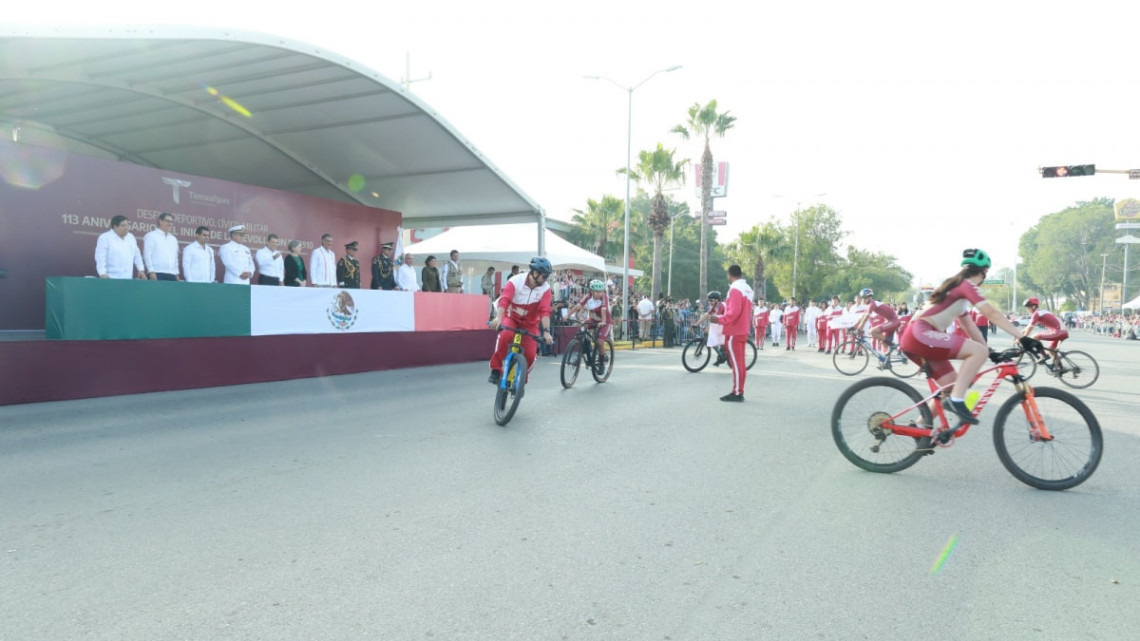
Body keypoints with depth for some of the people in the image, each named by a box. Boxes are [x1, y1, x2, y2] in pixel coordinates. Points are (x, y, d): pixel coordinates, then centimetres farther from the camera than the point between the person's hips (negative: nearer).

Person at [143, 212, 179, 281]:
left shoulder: (174, 239, 21)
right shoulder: (151, 235, 3)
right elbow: (147, 255, -4)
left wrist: (177, 274, 14)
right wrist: (151, 271, -12)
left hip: (172, 275, 5)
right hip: (157, 274, -5)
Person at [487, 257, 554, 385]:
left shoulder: (545, 288, -17)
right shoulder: (515, 281, -22)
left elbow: (545, 311, -25)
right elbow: (504, 300, -35)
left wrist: (546, 331, -37)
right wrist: (498, 318, -51)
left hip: (530, 322, 2)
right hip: (511, 316, -2)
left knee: (530, 354, -12)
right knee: (505, 335, -35)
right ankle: (496, 369, -19)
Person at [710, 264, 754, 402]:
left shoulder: (735, 288, -16)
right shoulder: (747, 288, 14)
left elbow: (734, 312, -25)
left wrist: (720, 319, -17)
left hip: (734, 331, -10)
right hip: (742, 330, 10)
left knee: (736, 362, -6)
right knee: (740, 362, 12)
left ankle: (737, 393, -2)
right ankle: (738, 391, 17)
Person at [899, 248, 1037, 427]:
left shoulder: (957, 287, 25)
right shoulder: (966, 285, -4)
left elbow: (969, 326, 27)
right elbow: (992, 314, -13)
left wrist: (990, 351, 26)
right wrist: (1022, 338, -15)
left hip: (915, 338, 10)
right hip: (920, 334, -10)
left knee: (950, 386, 11)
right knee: (979, 351, -17)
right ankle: (957, 400, -17)